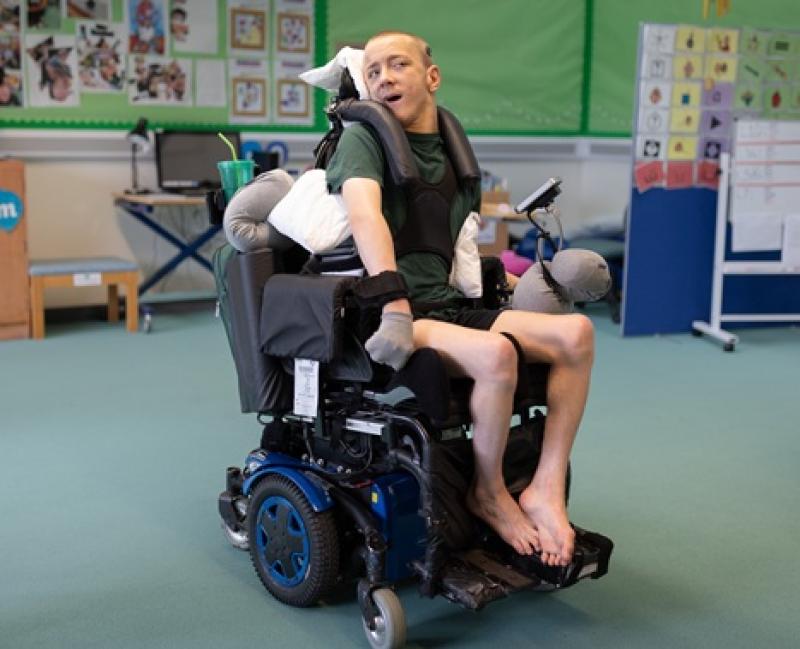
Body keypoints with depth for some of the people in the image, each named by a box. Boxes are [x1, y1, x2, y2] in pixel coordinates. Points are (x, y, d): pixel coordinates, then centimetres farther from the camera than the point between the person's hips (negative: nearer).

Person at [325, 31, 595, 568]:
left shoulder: (456, 156, 18)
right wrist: (395, 310, -34)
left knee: (576, 333, -16)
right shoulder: (363, 138, -2)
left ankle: (547, 488, -13)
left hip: (445, 304, 7)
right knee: (497, 353, -33)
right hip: (387, 317, -6)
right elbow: (366, 215, -21)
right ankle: (489, 494, -8)